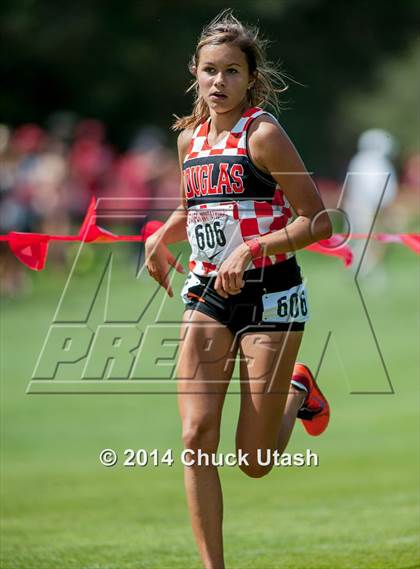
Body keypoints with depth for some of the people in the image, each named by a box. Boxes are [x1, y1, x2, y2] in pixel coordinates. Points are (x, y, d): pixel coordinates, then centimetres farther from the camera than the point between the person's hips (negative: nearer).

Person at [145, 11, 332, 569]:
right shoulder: (190, 139, 8)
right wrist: (162, 237, 8)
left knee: (255, 461, 0)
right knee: (197, 437, -11)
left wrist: (251, 249, -22)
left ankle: (297, 392, 33)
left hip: (271, 297, -5)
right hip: (208, 296, 5)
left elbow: (318, 222, -12)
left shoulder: (263, 134, -11)